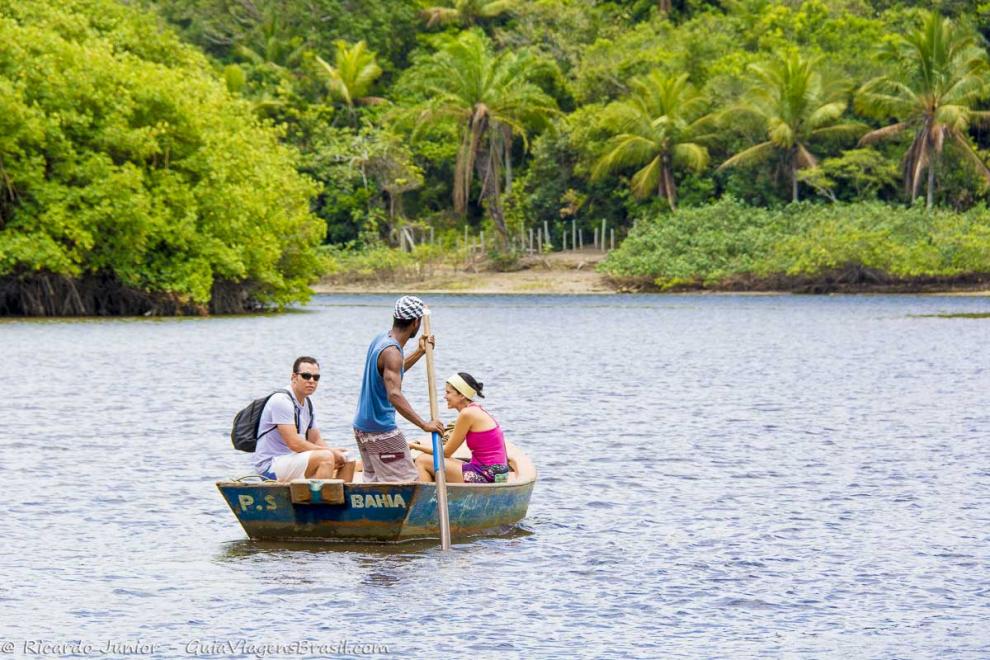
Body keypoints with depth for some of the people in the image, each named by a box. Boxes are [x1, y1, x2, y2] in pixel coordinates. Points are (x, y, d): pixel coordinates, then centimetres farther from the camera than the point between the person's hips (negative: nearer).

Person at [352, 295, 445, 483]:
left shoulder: (381, 339, 8)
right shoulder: (392, 352, -22)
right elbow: (394, 395, -33)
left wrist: (420, 352, 21)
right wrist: (424, 425, -34)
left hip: (362, 426, 10)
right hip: (382, 430, -10)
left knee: (373, 481, 15)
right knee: (406, 482, -6)